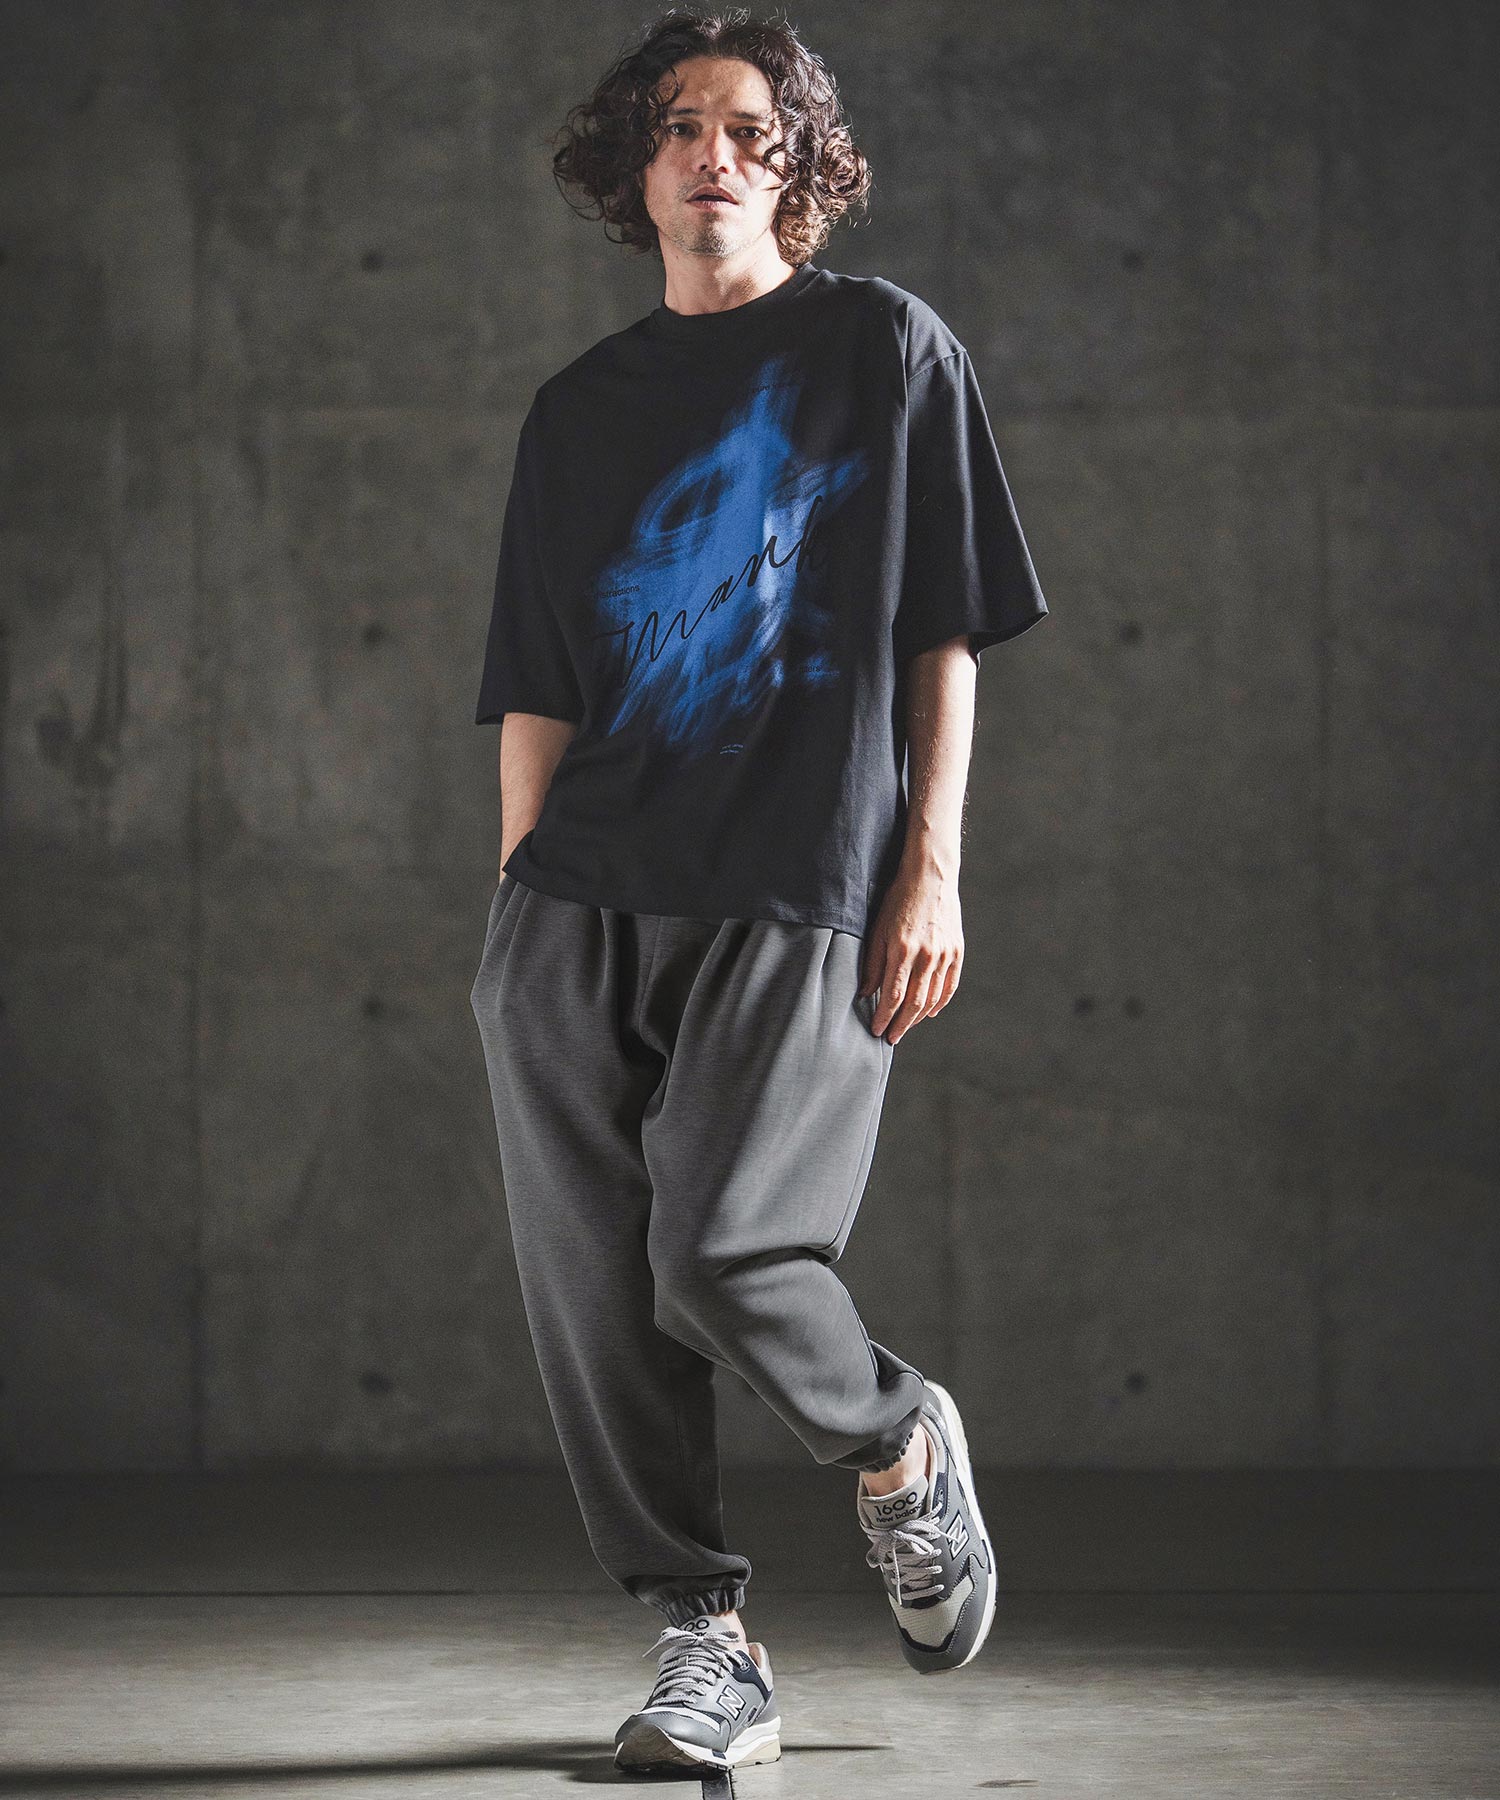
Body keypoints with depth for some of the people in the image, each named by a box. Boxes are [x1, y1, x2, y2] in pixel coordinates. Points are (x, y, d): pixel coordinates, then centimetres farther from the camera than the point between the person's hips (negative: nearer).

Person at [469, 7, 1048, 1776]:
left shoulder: (885, 347, 10)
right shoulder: (581, 405, 19)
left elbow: (944, 633, 6)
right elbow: (539, 691, 18)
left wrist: (932, 870, -3)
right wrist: (519, 910, 10)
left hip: (799, 896, -4)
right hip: (580, 901, 4)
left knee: (721, 1255, -17)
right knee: (589, 1294, -3)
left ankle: (899, 1445, 14)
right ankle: (703, 1648, 9)